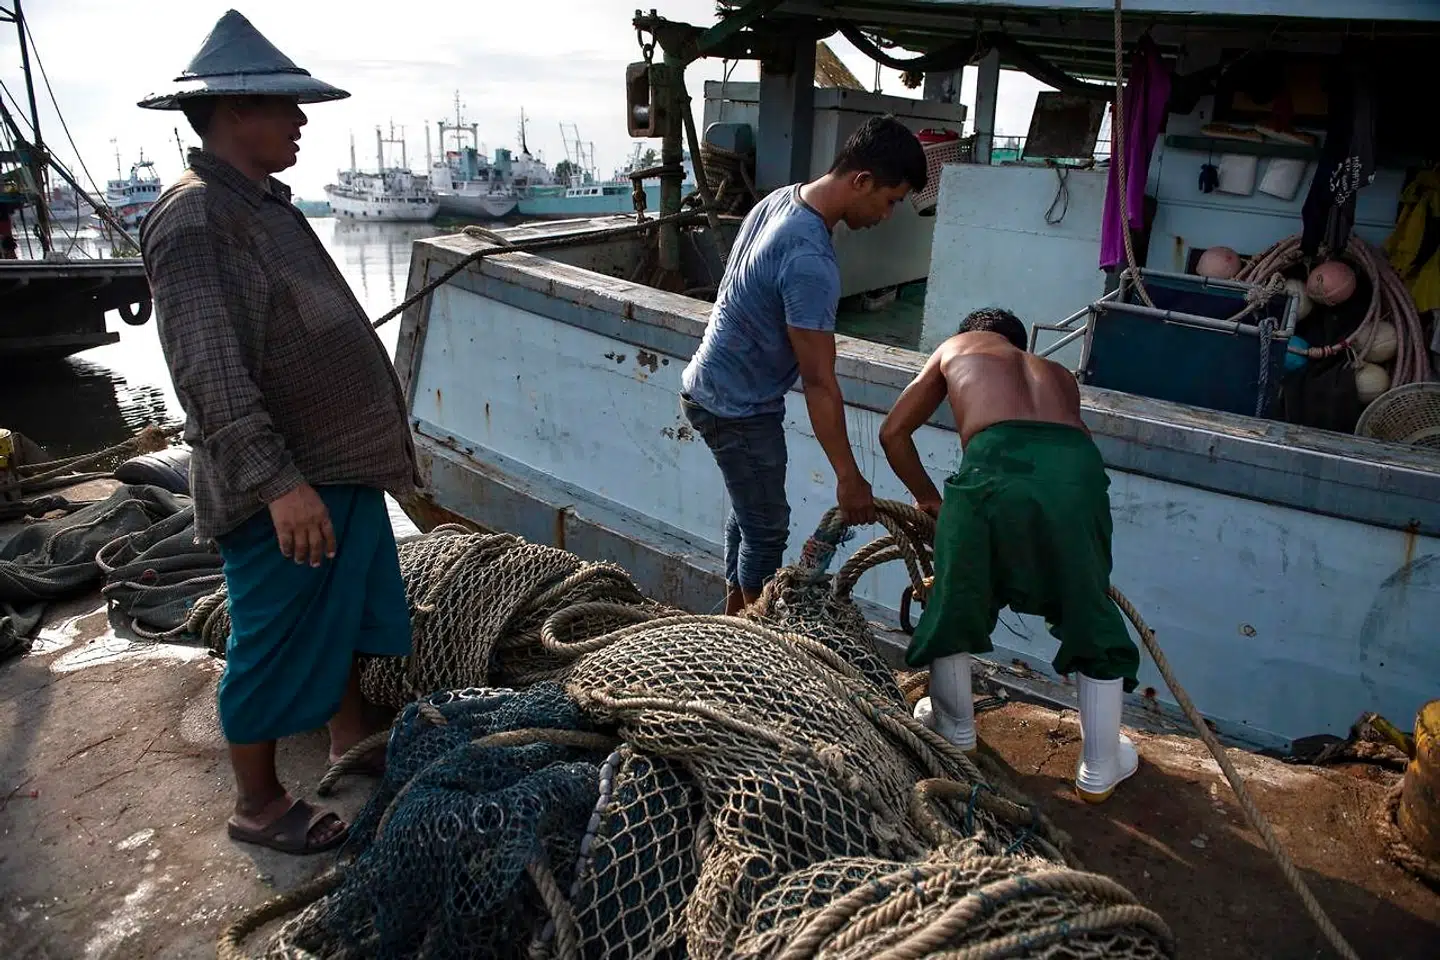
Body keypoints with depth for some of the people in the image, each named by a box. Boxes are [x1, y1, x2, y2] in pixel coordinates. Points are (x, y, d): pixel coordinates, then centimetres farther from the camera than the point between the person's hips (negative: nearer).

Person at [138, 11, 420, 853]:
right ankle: (259, 805, 23)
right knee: (277, 643, 4)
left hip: (342, 462, 10)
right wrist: (277, 481, -31)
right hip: (284, 483, -10)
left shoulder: (265, 202, 12)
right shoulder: (195, 218, -18)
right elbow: (211, 371, -26)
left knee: (343, 612, 22)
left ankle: (352, 743, 41)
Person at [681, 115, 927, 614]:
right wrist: (848, 476, -19)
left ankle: (736, 619, 39)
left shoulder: (781, 198, 0)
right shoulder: (811, 261, -31)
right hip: (739, 407, -10)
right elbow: (820, 383, -27)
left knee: (749, 513, 22)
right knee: (768, 528, 6)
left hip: (712, 385, 10)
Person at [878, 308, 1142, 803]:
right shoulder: (1058, 373, 39)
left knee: (955, 600, 21)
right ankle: (1099, 770, 32)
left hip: (995, 464, -3)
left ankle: (956, 728, 40)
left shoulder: (956, 347, 34)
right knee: (1090, 616, 21)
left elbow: (893, 432, 32)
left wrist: (929, 498, 43)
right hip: (1076, 468, 3)